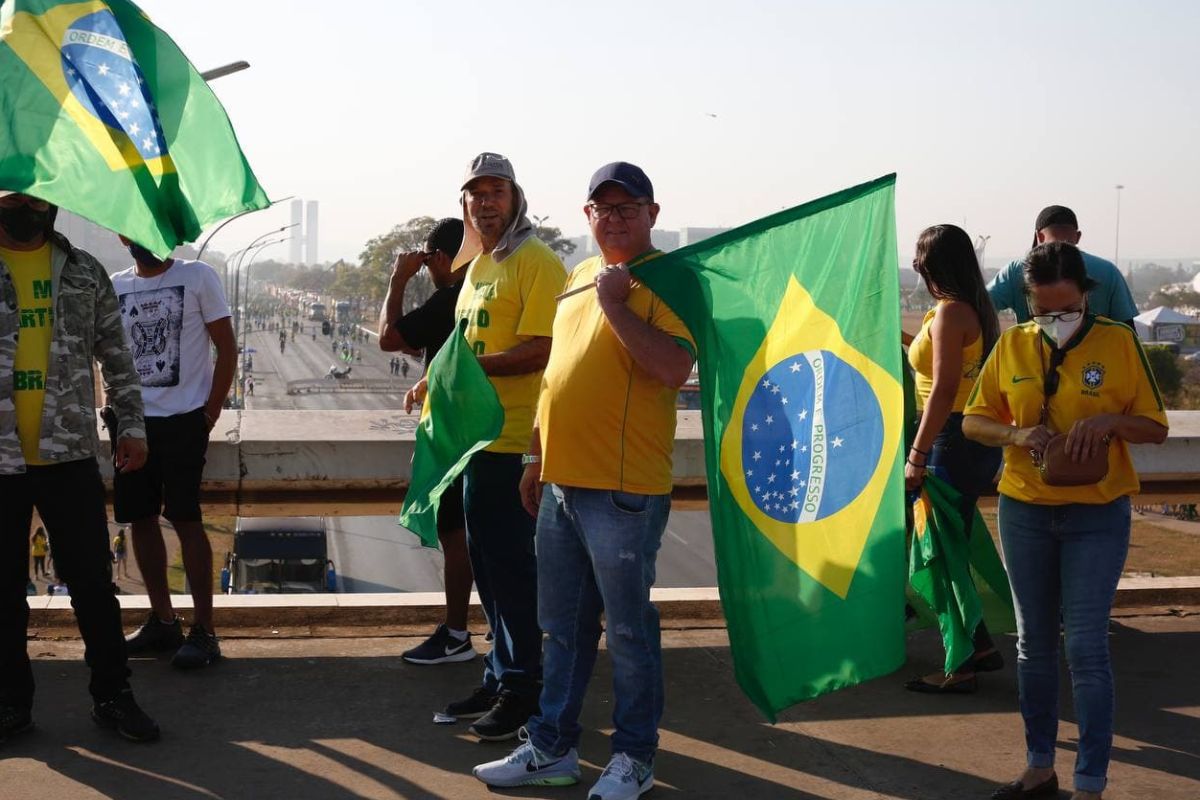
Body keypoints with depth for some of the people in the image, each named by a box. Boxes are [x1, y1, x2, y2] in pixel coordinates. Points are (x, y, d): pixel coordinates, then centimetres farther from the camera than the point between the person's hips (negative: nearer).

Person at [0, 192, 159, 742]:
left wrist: (131, 425, 5)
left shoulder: (84, 272, 8)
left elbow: (116, 355, 11)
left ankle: (112, 695, 16)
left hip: (70, 455, 1)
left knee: (93, 582, 4)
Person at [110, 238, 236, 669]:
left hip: (183, 419, -5)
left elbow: (227, 348, -3)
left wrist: (211, 411, -8)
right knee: (140, 518, 8)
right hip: (134, 421, 5)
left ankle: (204, 631, -2)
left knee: (185, 519, -8)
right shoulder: (115, 286, 10)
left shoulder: (197, 277, -2)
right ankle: (163, 621, 21)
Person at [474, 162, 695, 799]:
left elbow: (673, 369, -22)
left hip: (624, 489, -8)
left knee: (627, 628, 3)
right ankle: (551, 748, 27)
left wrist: (615, 305, -18)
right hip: (562, 482, 8)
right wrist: (538, 458, 23)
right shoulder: (577, 278, 17)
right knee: (562, 625, 15)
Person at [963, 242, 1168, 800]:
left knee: (1086, 649, -4)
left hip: (1097, 515, -3)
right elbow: (973, 421, 5)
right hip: (1024, 512, 3)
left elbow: (1155, 428, -2)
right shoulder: (1011, 346, 0)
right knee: (1033, 642, 12)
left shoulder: (1118, 342, -7)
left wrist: (1108, 421, -22)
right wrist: (1018, 434, -15)